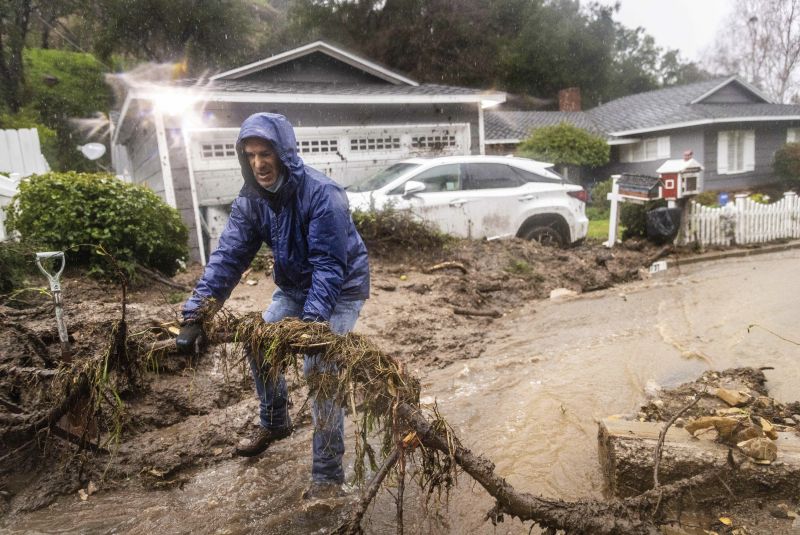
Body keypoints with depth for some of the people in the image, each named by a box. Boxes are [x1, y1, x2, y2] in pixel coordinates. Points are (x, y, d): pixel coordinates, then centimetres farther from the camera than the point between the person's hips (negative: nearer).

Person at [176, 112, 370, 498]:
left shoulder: (322, 194, -30)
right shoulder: (251, 199, -9)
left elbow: (329, 266, -33)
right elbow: (228, 256, -14)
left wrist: (311, 322, -44)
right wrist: (195, 313, -23)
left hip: (341, 290, -7)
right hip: (294, 288, 8)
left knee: (320, 371, -17)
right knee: (258, 344, 11)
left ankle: (328, 474, -3)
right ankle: (274, 424, 37)